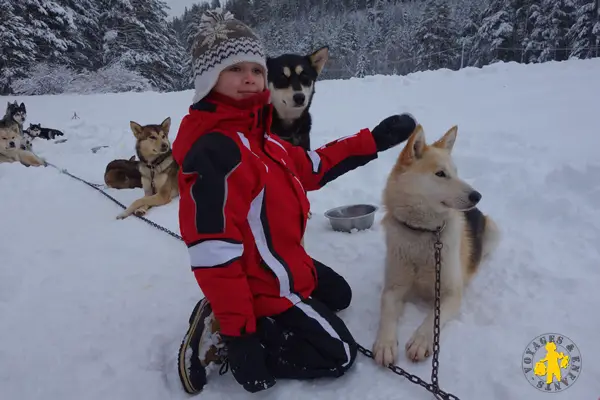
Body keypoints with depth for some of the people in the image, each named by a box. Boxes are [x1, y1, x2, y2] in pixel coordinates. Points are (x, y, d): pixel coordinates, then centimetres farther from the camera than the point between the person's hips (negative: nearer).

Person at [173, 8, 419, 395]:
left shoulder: (257, 136, 2)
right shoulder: (213, 153, -30)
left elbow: (311, 166, 12)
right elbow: (213, 252, -31)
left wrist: (375, 140, 9)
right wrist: (238, 333, -25)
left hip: (282, 264, 9)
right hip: (262, 285, -9)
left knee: (338, 294, 29)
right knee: (338, 354, 2)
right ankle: (220, 338, -1)